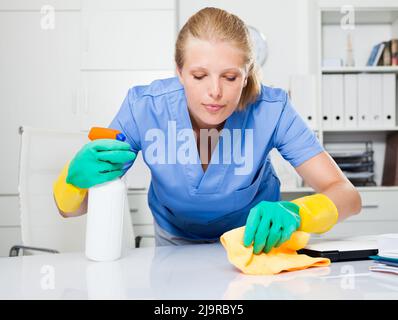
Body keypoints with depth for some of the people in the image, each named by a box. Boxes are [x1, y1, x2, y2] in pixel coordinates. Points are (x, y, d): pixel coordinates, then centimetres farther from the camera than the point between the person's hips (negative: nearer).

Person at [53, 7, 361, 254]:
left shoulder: (271, 109, -27)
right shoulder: (144, 108, -26)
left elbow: (348, 196, -25)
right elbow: (72, 208, -19)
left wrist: (292, 213, -47)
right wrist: (77, 177, -43)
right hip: (175, 245, 2)